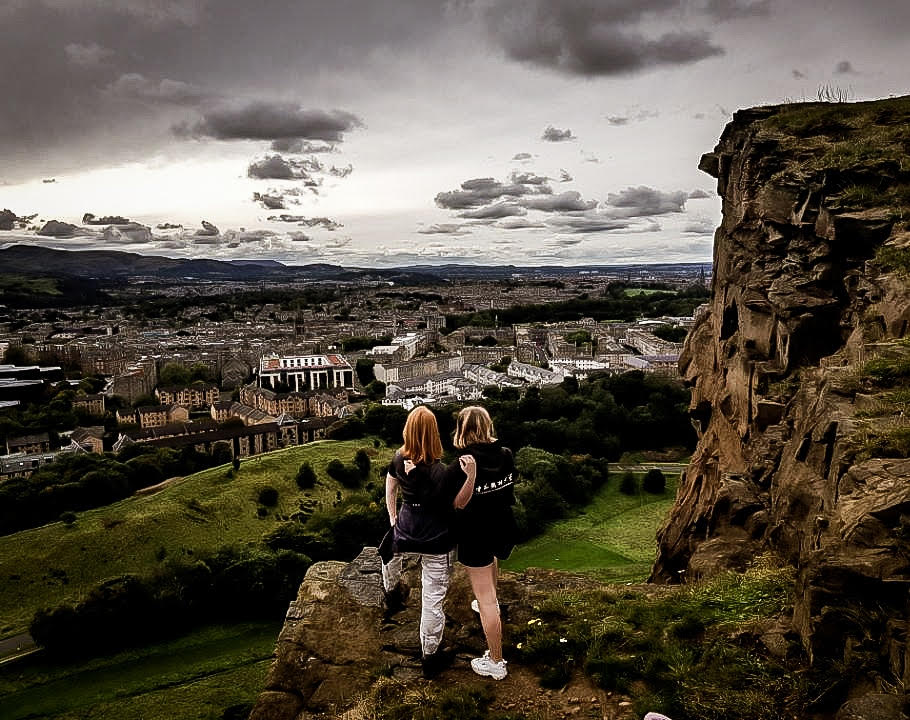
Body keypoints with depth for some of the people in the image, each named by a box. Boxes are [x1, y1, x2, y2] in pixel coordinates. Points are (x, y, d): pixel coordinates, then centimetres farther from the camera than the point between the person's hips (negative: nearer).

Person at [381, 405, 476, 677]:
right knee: (433, 598, 9)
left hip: (405, 532, 4)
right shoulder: (442, 472, -27)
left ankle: (392, 593, 62)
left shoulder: (399, 460, -12)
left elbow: (390, 489, 5)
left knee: (389, 549, 40)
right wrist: (470, 475, -28)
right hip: (437, 541, -4)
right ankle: (429, 656, 23)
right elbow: (458, 503, -13)